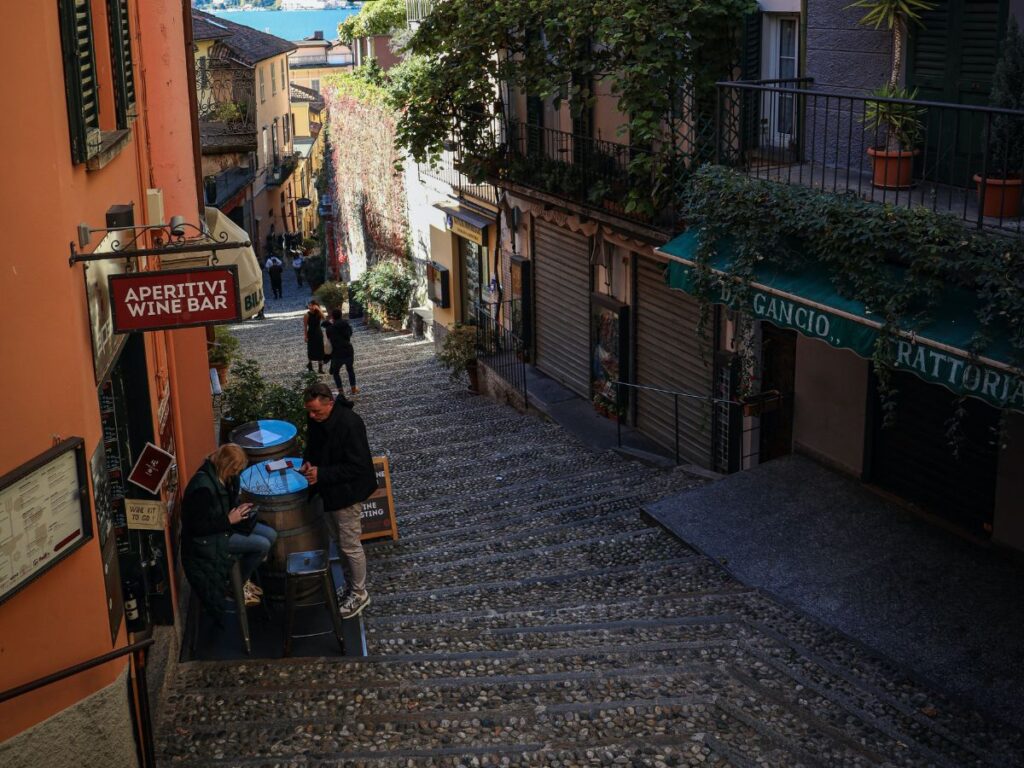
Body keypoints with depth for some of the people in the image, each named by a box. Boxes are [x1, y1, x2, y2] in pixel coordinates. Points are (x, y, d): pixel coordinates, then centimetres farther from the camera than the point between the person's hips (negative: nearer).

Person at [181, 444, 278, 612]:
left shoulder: (223, 477, -2)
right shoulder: (203, 486, -30)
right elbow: (198, 526, -27)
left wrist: (238, 510, -2)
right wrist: (229, 520, -23)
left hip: (225, 524, 10)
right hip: (207, 538, -10)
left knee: (271, 535, 2)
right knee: (262, 545, -17)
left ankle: (244, 579, 17)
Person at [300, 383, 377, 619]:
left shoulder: (350, 424, -30)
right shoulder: (315, 419, -6)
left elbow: (357, 467, -27)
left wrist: (321, 474, -30)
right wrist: (308, 463, -8)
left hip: (346, 492, -8)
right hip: (326, 490, 8)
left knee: (350, 545, 5)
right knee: (339, 540, 22)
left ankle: (359, 593, 23)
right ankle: (349, 585, 39)